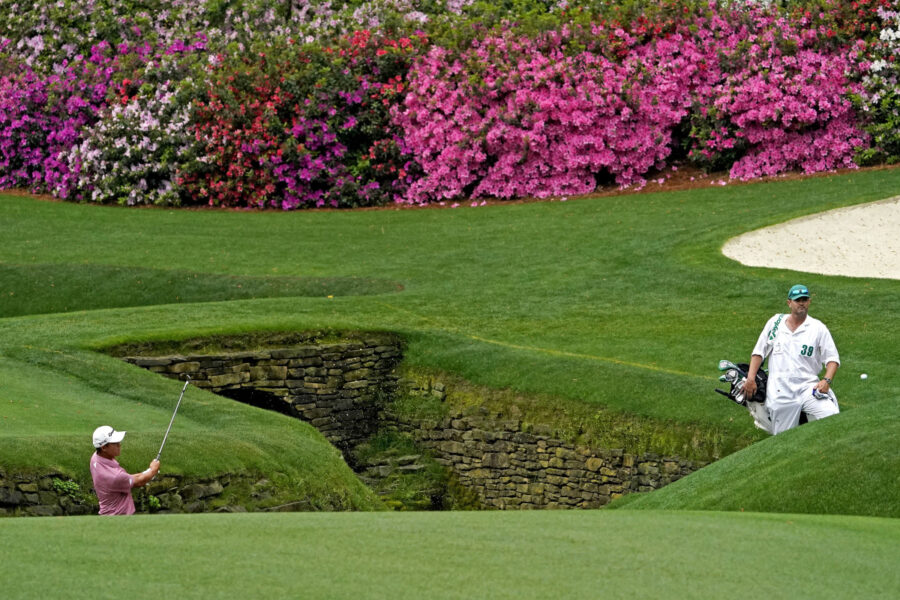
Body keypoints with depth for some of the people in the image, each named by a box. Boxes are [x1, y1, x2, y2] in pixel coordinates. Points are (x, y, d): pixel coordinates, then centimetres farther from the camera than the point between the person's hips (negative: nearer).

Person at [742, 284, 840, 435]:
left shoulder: (818, 327, 6)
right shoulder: (775, 322, 11)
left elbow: (832, 358, 4)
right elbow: (759, 352, 14)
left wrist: (826, 380, -14)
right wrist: (750, 379, 3)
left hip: (808, 387, -1)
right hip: (780, 392, 1)